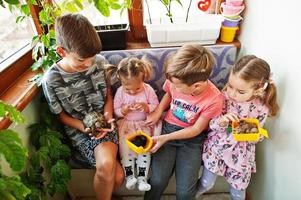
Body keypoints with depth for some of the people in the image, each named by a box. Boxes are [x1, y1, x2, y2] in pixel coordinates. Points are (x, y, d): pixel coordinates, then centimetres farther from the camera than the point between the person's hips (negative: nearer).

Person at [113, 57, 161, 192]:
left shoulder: (148, 90, -7)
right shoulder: (120, 91, -5)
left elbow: (156, 106, -2)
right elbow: (116, 111, 1)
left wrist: (146, 107, -23)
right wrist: (123, 110, -22)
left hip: (144, 123, 0)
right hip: (126, 124, 1)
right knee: (125, 144, -23)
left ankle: (142, 177, -9)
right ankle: (129, 175, -9)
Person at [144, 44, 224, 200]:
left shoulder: (214, 99, -24)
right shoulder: (175, 80, -16)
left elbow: (196, 129, -12)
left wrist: (165, 138, -15)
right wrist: (158, 111, -6)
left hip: (192, 138, -1)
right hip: (168, 127, 2)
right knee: (157, 182, -12)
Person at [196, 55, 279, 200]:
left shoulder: (261, 109, -17)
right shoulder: (224, 96, -18)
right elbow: (211, 124, -12)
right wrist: (221, 121, -34)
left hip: (240, 155, 1)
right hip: (216, 147, 0)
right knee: (206, 184, 12)